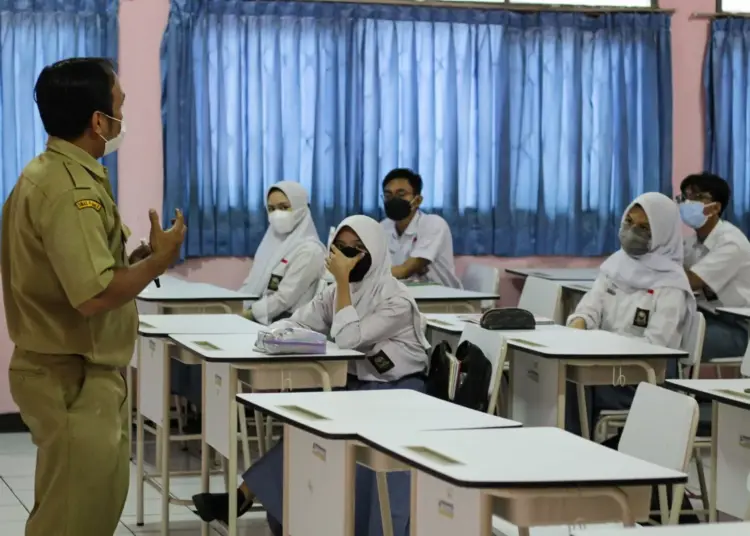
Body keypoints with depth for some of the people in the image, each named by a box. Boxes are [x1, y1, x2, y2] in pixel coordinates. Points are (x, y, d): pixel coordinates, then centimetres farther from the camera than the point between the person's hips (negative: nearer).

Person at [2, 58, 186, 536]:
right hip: (75, 379, -10)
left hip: (71, 372, 10)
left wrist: (134, 259, 7)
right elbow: (94, 296, -29)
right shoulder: (72, 189, -22)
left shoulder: (48, 173, 11)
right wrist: (158, 261, -14)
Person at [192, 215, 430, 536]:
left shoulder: (396, 299, -15)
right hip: (357, 386, 7)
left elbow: (348, 339, -24)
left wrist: (343, 279, -22)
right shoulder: (338, 293, 8)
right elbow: (295, 323, 5)